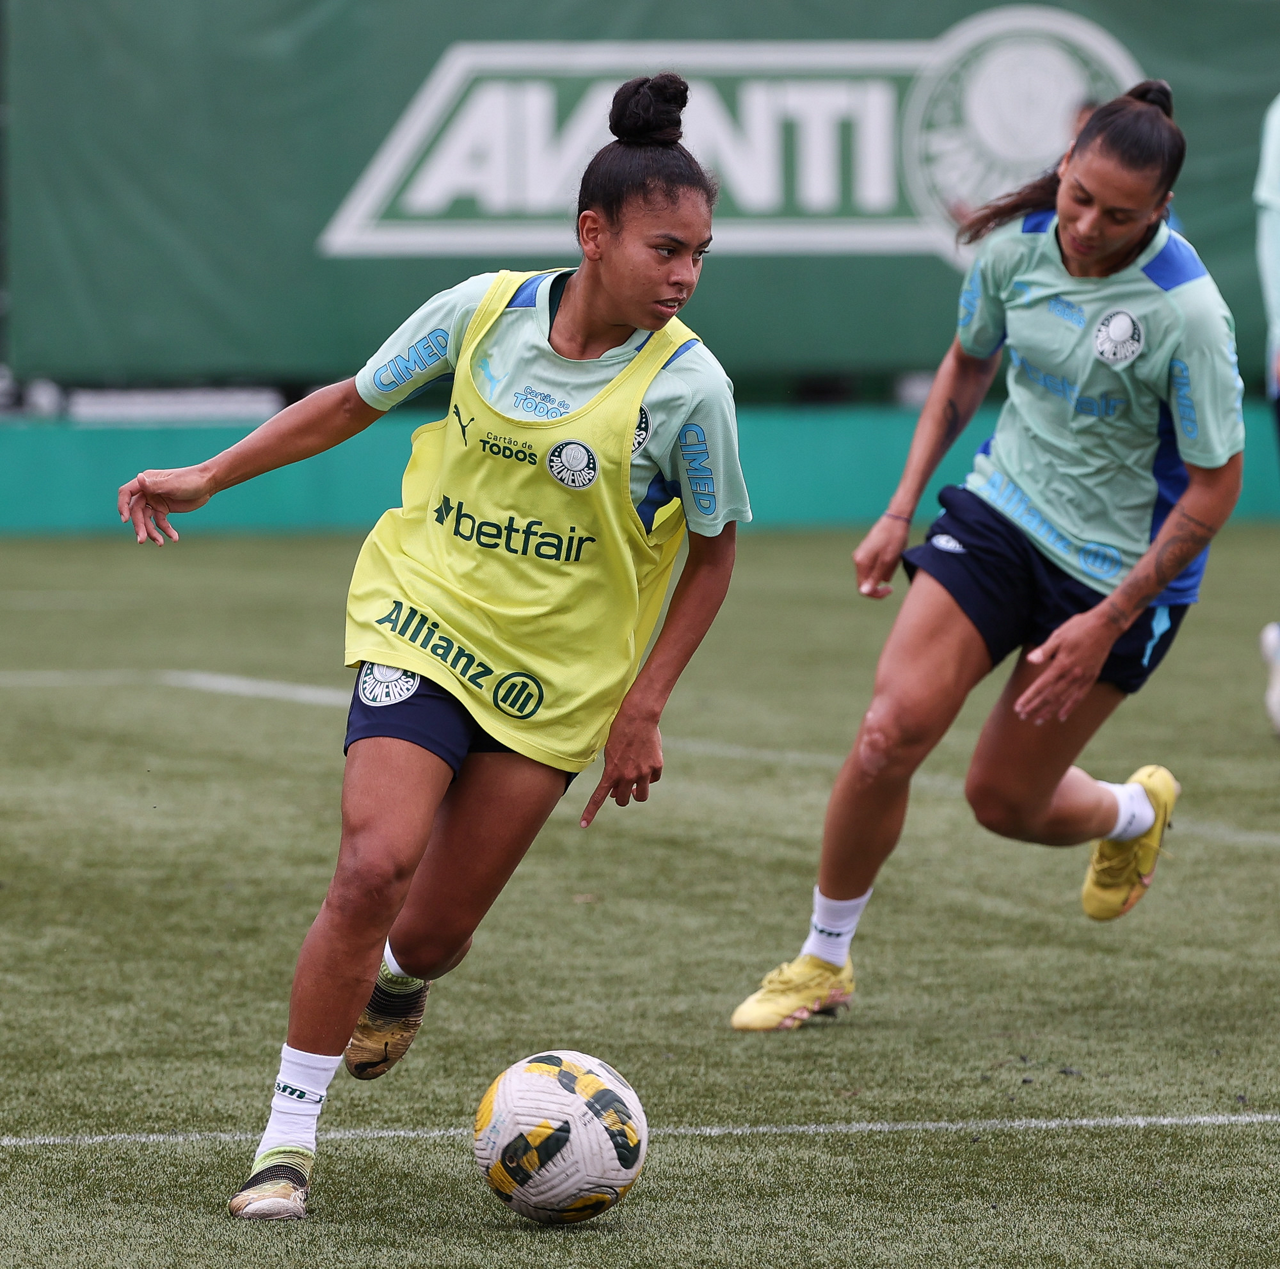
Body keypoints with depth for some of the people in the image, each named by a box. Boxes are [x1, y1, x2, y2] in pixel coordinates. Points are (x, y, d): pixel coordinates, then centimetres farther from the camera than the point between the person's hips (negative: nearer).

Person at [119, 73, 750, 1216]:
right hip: (424, 621, 0)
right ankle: (289, 1137, -7)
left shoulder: (688, 386, -13)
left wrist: (643, 710, -2)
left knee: (434, 931, 3)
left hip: (557, 681, 0)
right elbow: (354, 402, 9)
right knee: (374, 867, -20)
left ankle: (396, 984, 44)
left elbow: (712, 553, 1)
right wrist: (207, 479, 11)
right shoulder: (482, 312, -9)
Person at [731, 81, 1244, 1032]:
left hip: (1121, 569, -3)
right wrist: (903, 509, 8)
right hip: (1001, 515, 4)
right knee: (892, 730, -15)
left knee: (1003, 800, 5)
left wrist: (1109, 622, -16)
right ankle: (823, 962, 5)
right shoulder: (1017, 243, -10)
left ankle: (1135, 813, 43)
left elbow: (1215, 487, -16)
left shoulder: (1185, 311, -25)